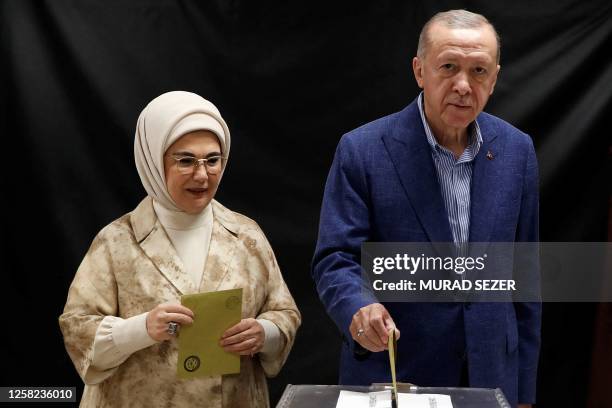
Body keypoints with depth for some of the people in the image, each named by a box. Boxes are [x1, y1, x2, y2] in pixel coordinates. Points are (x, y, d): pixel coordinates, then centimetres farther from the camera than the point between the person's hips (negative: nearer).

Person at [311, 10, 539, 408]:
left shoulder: (517, 150, 0)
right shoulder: (362, 151, -11)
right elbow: (334, 259, -12)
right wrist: (360, 306, -34)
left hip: (492, 375, 3)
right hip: (391, 372, -3)